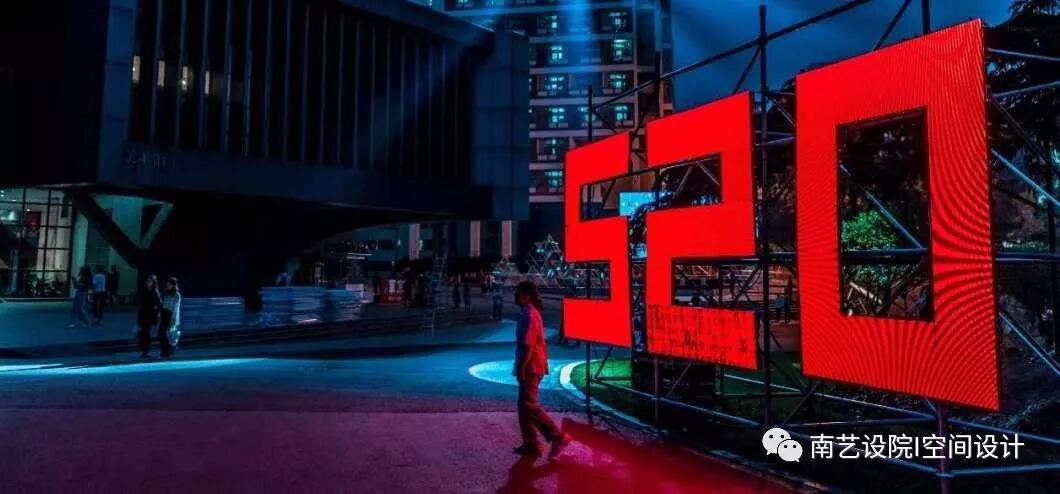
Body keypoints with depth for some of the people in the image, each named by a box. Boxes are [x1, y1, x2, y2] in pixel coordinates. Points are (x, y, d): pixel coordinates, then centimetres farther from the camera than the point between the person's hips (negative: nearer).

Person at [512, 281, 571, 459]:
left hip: (530, 367, -10)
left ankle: (559, 436, -7)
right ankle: (530, 443, 18)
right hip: (531, 366, 10)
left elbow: (528, 345, -22)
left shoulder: (529, 315, -17)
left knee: (529, 405, -9)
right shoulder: (529, 313, 14)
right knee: (524, 405, 12)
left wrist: (521, 368, -21)